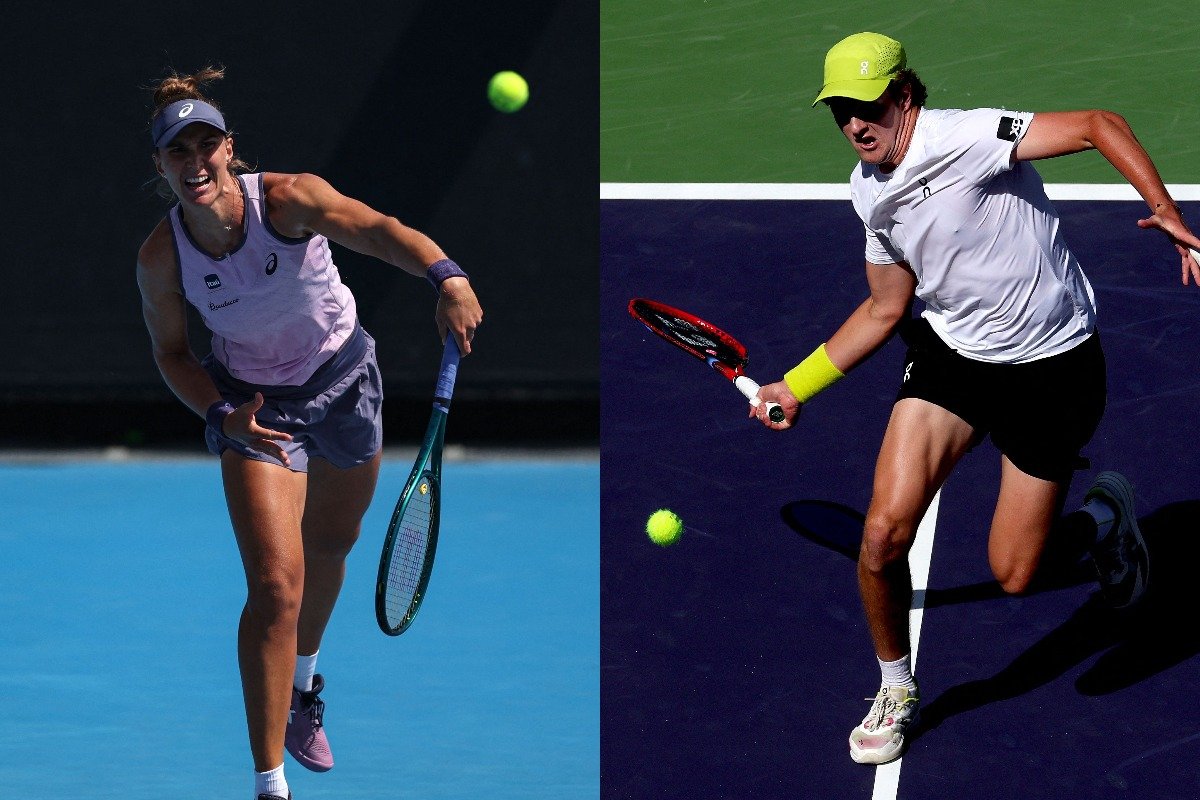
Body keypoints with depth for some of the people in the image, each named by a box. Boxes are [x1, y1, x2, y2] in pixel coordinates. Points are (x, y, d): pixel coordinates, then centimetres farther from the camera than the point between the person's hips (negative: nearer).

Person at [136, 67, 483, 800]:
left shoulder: (287, 200, -28)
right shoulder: (162, 257, -22)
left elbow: (376, 229, -43)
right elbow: (171, 352, -6)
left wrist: (446, 277, -62)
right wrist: (221, 415, -24)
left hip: (343, 379, 1)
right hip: (255, 404, -1)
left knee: (329, 549, 23)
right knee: (275, 583, -16)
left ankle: (303, 685, 55)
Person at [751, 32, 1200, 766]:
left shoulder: (964, 139, -23)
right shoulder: (871, 193, 1)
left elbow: (1100, 126, -28)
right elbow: (886, 310, 14)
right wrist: (797, 386, 15)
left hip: (1051, 366, -5)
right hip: (952, 352, 5)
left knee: (1013, 574, -2)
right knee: (884, 533, -12)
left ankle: (1104, 517, 33)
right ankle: (896, 691, 15)